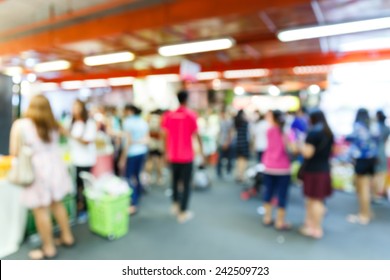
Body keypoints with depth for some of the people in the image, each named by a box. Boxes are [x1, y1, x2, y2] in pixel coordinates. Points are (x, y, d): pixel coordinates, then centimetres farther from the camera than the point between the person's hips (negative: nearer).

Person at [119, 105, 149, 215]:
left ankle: (133, 205, -2)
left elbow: (128, 141, -14)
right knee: (137, 176, 16)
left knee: (130, 178, -1)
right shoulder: (143, 122, 9)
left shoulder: (128, 122, -10)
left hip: (132, 153, -7)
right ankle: (137, 201, 26)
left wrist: (123, 158, -10)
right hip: (143, 152, 7)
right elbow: (146, 139, 6)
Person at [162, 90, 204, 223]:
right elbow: (196, 135, -9)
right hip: (186, 156, -4)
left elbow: (165, 136, 2)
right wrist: (201, 150, 3)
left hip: (173, 155, 4)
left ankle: (176, 204, 34)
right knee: (186, 184, 6)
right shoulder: (191, 115, -9)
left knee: (175, 180, 23)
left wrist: (166, 152, 12)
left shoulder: (168, 115, 0)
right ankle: (183, 212, 10)